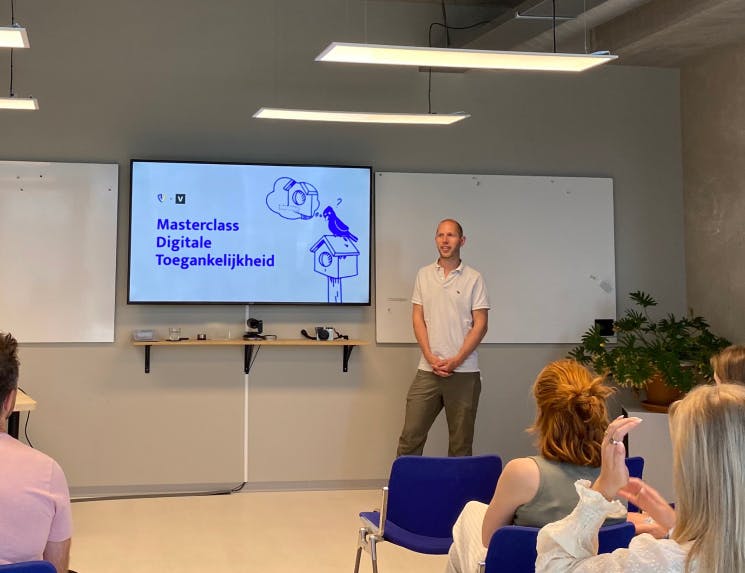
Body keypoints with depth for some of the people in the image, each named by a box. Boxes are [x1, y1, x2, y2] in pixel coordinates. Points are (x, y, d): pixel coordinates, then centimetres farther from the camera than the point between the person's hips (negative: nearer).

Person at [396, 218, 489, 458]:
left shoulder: (473, 278, 1)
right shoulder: (424, 275, 9)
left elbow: (480, 324, -3)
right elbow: (418, 318, 6)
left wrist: (456, 361, -12)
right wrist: (431, 358, -7)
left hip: (464, 372, -2)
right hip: (427, 369, 2)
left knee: (461, 442, 5)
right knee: (410, 436, -1)